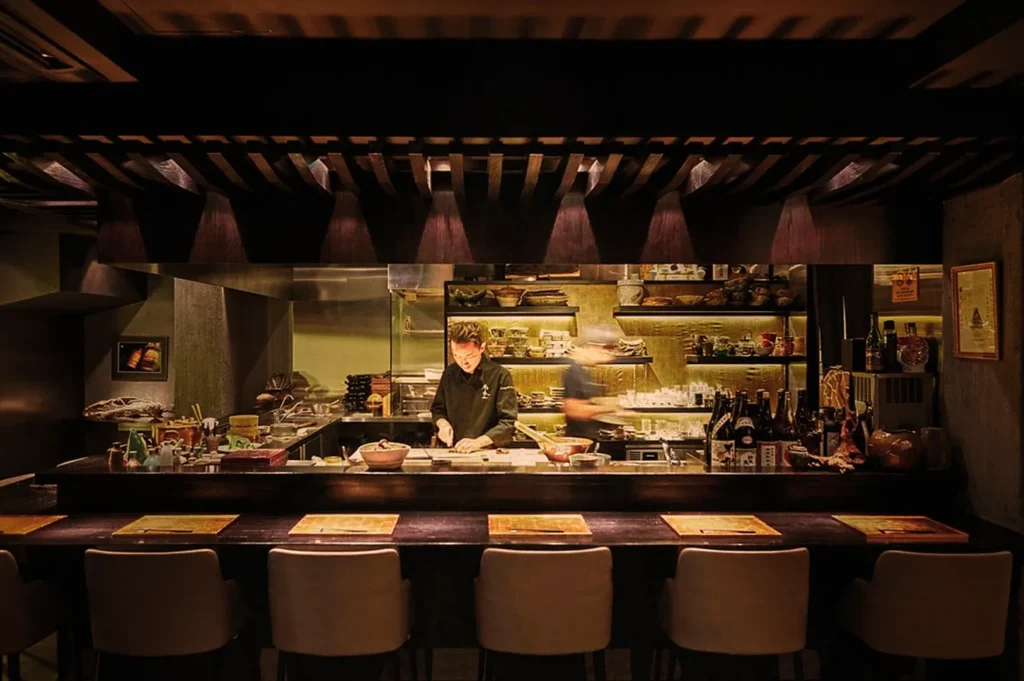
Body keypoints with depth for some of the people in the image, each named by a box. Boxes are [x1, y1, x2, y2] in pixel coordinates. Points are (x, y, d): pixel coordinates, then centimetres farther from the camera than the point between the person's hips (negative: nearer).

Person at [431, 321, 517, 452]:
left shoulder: (500, 376, -6)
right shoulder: (449, 373, 10)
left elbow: (508, 423, -8)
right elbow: (437, 409, 23)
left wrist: (478, 442, -16)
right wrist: (443, 423, 2)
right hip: (453, 452, 2)